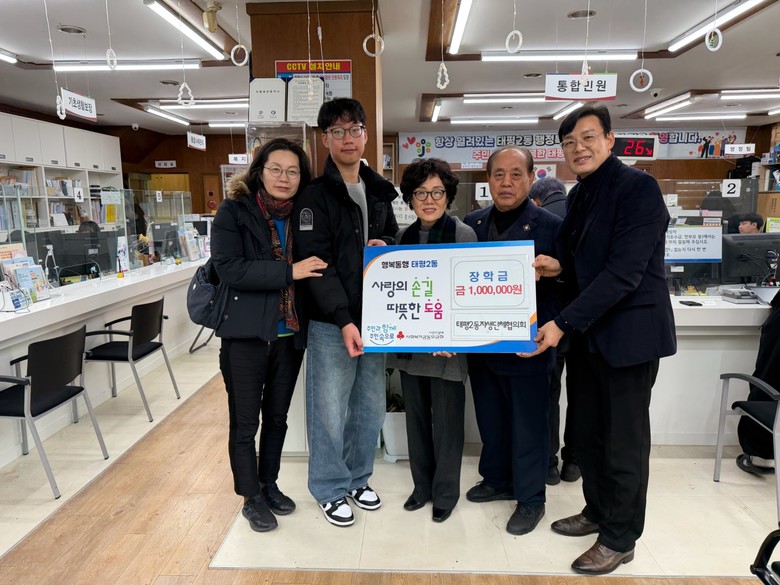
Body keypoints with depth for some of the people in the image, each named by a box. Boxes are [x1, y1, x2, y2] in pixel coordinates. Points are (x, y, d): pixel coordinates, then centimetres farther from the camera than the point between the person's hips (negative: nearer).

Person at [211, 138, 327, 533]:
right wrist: (288, 271, -22)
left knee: (277, 416, 18)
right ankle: (251, 498, 29)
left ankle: (270, 485, 38)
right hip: (246, 334, -4)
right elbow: (228, 268, -18)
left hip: (289, 335, 4)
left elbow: (315, 269, 13)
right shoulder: (234, 211, -7)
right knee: (245, 422, 9)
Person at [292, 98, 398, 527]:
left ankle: (358, 478, 35)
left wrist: (387, 248, -1)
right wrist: (344, 321, -22)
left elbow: (394, 237, 25)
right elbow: (317, 264, -14)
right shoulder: (315, 196, -6)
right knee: (330, 410, 3)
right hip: (332, 323, -5)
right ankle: (330, 488, 25)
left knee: (370, 407, 14)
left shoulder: (380, 191, 13)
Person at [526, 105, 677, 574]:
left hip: (629, 332, -8)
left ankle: (620, 538, 23)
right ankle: (598, 510, 37)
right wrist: (559, 267, -3)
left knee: (624, 440, 5)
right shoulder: (580, 194, 11)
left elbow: (623, 272, -23)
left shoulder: (638, 188, -15)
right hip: (586, 331, 8)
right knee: (588, 431, 17)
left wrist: (564, 323, -25)